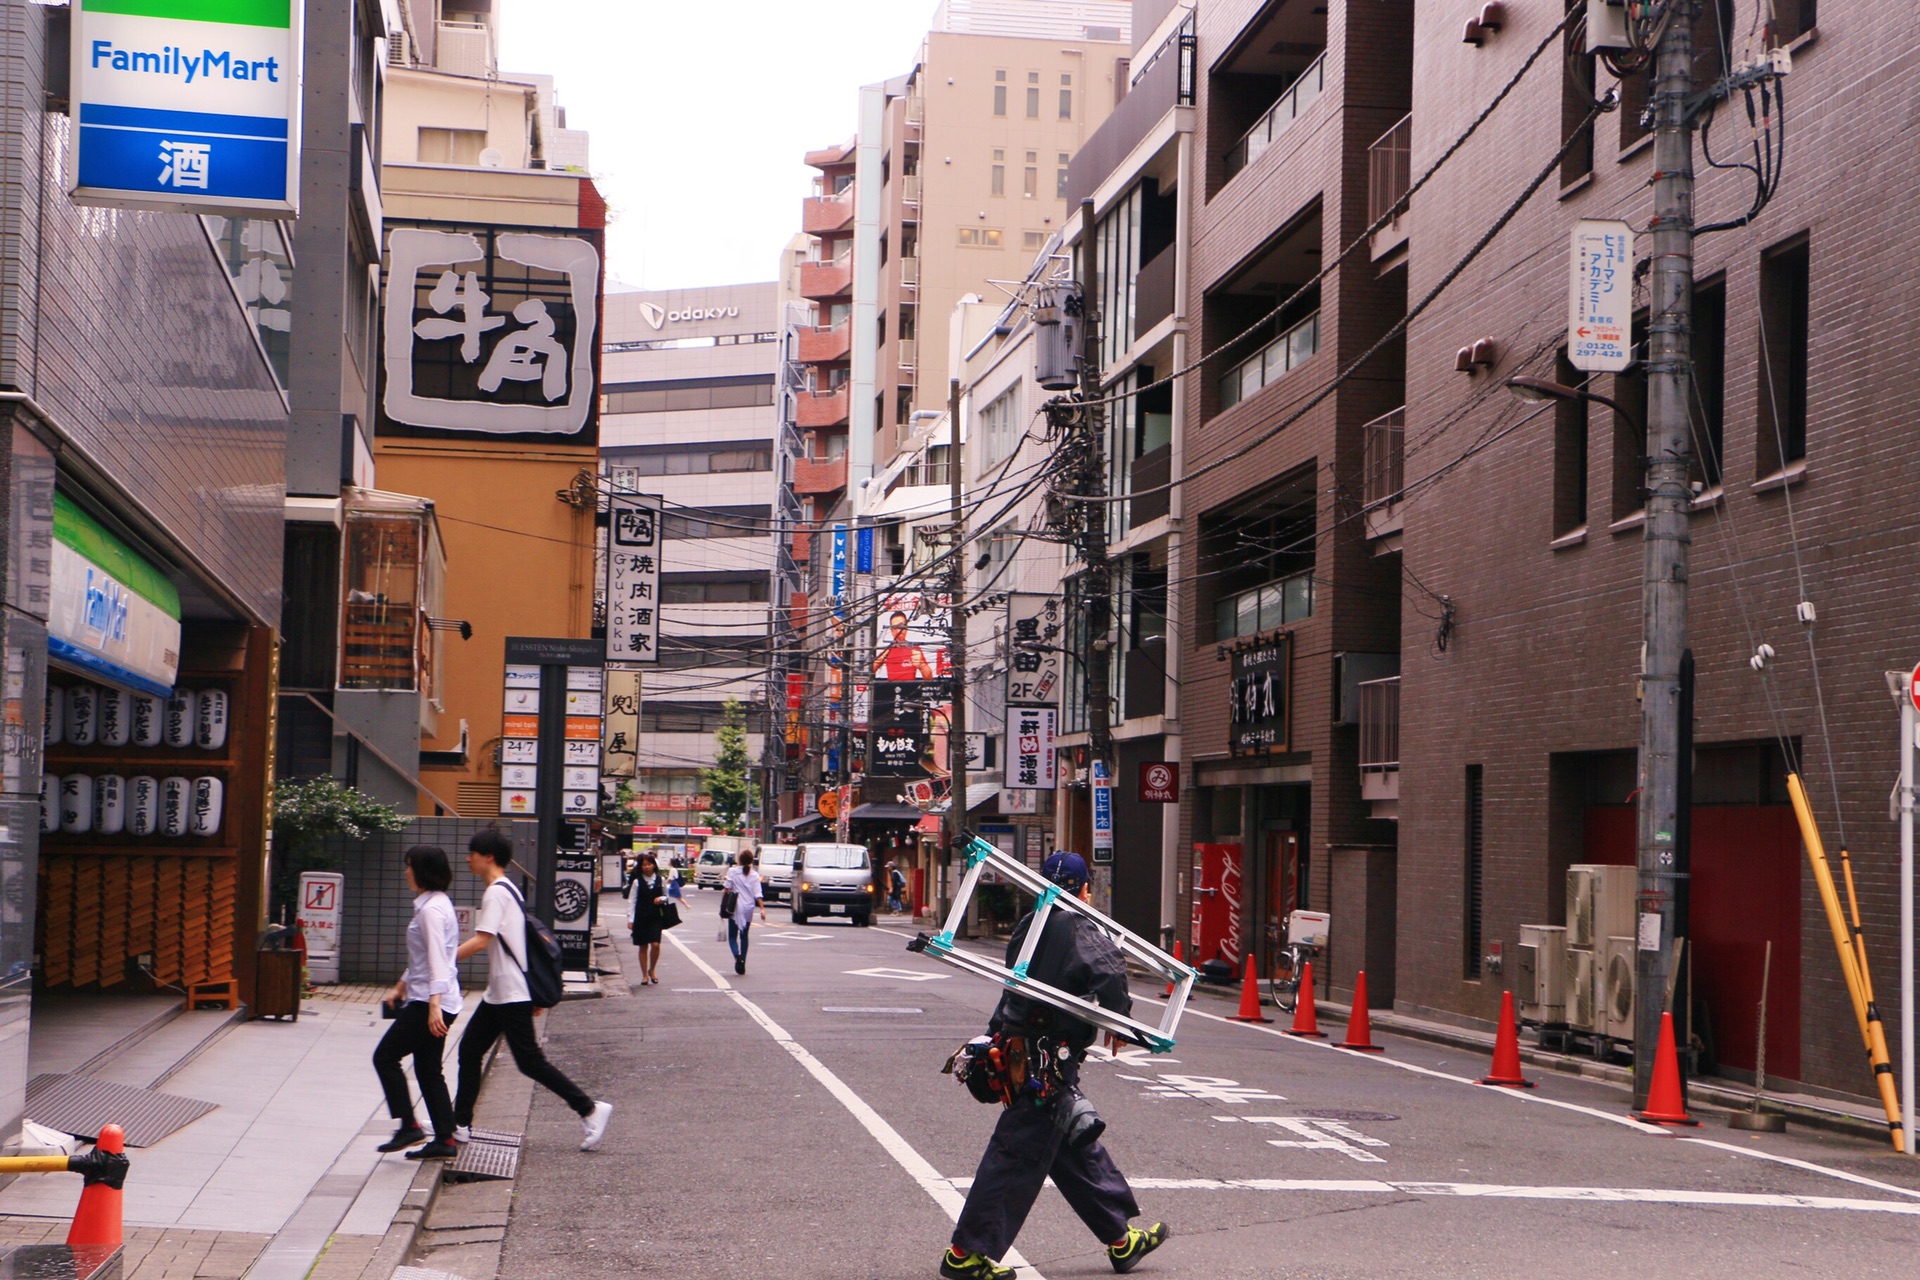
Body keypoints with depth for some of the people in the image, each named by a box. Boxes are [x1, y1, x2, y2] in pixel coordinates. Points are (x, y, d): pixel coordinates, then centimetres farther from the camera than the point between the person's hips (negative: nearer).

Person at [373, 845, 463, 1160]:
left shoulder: (432, 909, -15)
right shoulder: (432, 904, 16)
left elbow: (437, 959, -23)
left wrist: (434, 1004, -29)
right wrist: (400, 987, 30)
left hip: (430, 1003, -10)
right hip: (425, 1000, 10)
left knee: (385, 1057, -3)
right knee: (428, 1070, 11)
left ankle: (408, 1126, -2)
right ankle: (444, 1140, 9)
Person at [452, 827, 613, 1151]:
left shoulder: (495, 893, -16)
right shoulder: (508, 890, 16)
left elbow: (480, 941, -25)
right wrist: (533, 995, 22)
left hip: (511, 995, -10)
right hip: (499, 994, 10)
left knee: (530, 1061, -5)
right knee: (470, 1051, 11)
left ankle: (589, 1110, -2)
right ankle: (460, 1125, 15)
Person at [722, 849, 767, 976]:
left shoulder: (733, 872, -5)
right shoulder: (755, 875, 1)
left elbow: (726, 888, -6)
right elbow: (757, 894, -5)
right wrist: (762, 909, -5)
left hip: (735, 908, -3)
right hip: (748, 908, 3)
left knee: (732, 936, 3)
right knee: (744, 936, 16)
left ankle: (737, 956, -24)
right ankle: (743, 962, 16)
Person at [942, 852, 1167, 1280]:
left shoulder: (1030, 925, 10)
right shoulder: (1079, 930, -14)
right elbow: (1109, 970, -29)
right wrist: (1118, 1020, -12)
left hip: (1018, 1048, 9)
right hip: (1048, 1060, -9)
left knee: (1077, 1146, 17)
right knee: (1020, 1153, -4)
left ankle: (1120, 1240, 29)